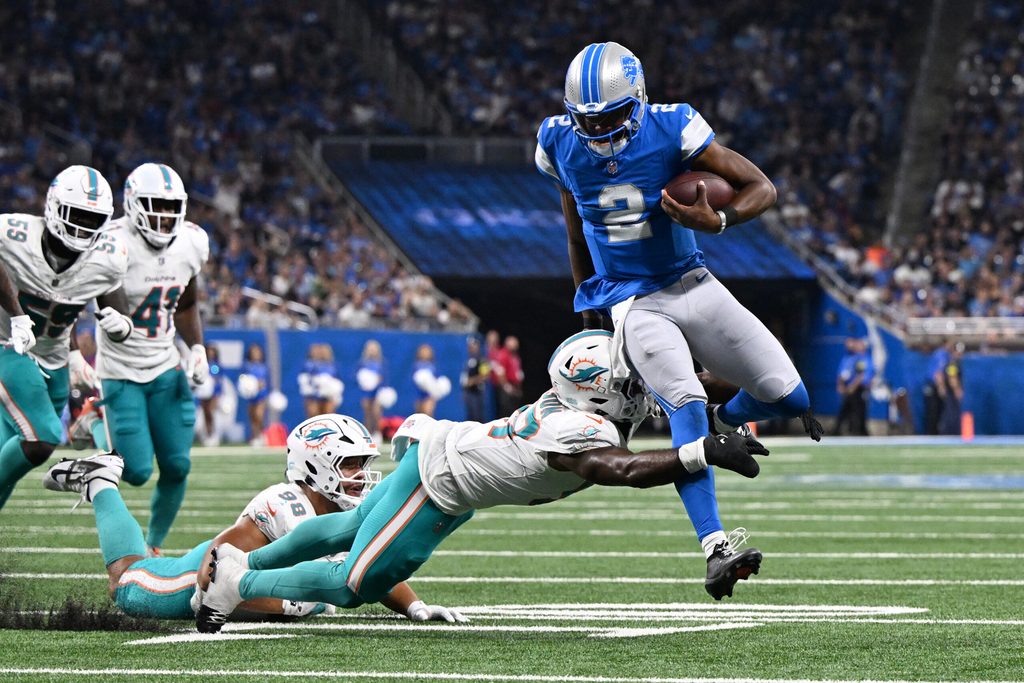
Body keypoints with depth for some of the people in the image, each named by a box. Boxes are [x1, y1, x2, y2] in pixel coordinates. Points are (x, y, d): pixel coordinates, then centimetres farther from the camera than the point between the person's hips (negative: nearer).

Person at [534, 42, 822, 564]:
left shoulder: (671, 131, -15)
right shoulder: (560, 144, -7)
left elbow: (762, 188, -10)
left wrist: (718, 222, -31)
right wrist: (587, 301, 20)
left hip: (692, 286, 1)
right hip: (633, 303, -1)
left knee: (790, 399, -4)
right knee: (687, 405, -26)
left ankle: (724, 421, 31)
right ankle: (715, 546, -33)